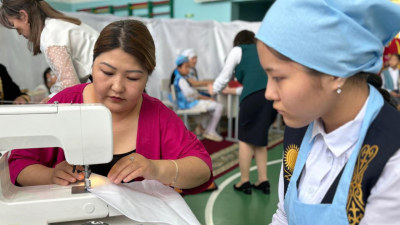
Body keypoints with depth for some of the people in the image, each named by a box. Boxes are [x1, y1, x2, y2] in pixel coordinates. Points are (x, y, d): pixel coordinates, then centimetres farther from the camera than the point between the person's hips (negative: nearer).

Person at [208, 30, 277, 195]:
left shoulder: (237, 50, 18)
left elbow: (225, 76, 24)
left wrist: (214, 90, 44)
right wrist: (234, 91, 54)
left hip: (255, 94, -5)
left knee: (246, 139, 7)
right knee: (259, 138, 16)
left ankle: (244, 182, 11)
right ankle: (263, 180, 17)